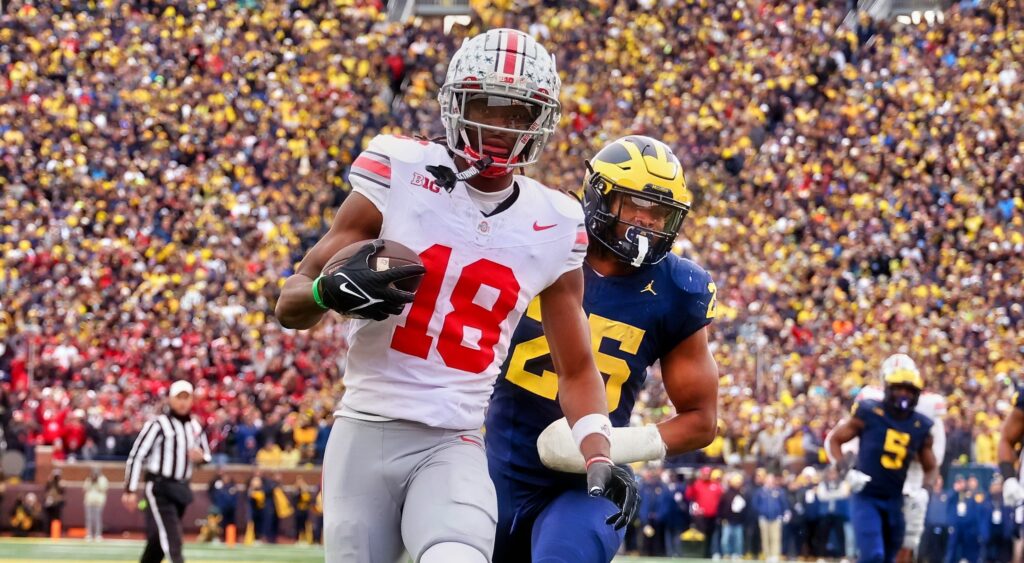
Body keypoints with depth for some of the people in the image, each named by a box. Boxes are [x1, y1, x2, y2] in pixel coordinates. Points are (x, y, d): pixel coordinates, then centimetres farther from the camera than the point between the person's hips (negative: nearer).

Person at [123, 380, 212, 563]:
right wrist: (130, 491, -16)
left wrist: (201, 456, -4)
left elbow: (206, 455, 23)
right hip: (159, 488, -7)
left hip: (181, 490, 7)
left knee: (158, 541, 14)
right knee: (172, 540, -17)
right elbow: (136, 455, -11)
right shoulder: (158, 424, -9)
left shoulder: (195, 426, 11)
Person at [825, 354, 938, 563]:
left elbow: (930, 468, 17)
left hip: (894, 500, 5)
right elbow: (833, 440, 1)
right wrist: (847, 471, -12)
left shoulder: (920, 427, 3)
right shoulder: (869, 413, -8)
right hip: (866, 497, -5)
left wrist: (924, 490, -4)